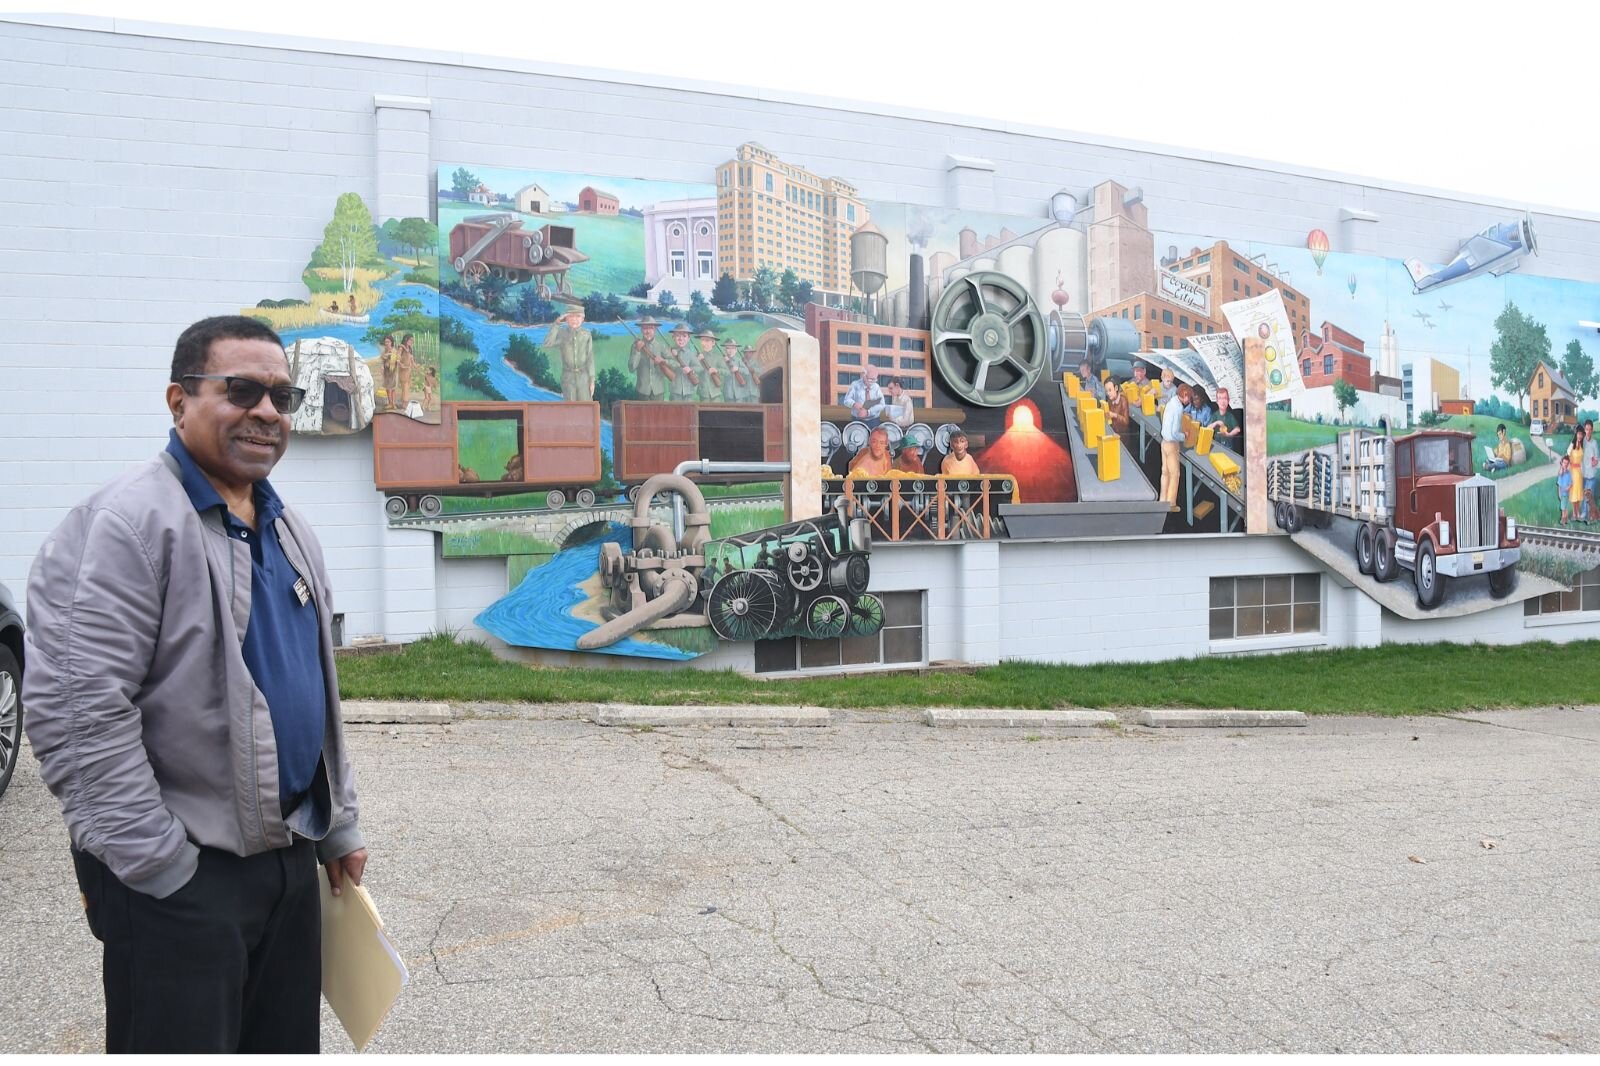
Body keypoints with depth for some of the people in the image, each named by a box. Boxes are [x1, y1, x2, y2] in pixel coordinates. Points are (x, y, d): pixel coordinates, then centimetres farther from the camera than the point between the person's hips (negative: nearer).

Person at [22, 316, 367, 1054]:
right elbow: (74, 710, -21)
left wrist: (338, 826, 17)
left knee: (288, 1047, 18)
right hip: (176, 879, -8)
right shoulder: (123, 523, -15)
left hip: (290, 857, 8)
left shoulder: (289, 531, 12)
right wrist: (160, 866, -18)